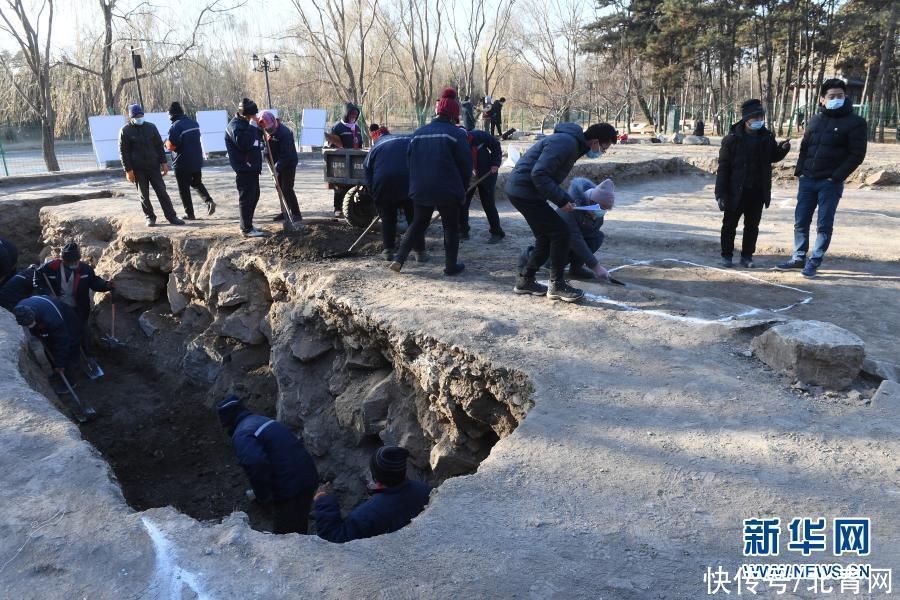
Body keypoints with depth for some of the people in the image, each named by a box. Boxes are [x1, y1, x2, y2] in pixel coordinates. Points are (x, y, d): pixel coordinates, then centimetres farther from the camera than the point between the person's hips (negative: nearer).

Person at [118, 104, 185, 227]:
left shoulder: (151, 127, 6)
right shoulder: (125, 131, -3)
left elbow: (159, 146, 10)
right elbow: (123, 152, -4)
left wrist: (163, 162, 3)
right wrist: (128, 170, -10)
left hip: (154, 166, 2)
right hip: (138, 169, -2)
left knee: (162, 192, 1)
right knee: (144, 195, 4)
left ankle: (171, 216, 3)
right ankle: (150, 217, 15)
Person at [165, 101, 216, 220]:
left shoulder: (175, 126, -17)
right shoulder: (194, 123, 6)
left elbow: (171, 145, -22)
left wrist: (166, 143, 0)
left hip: (182, 163, -7)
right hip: (197, 160, 7)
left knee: (184, 188, 4)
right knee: (197, 183, 22)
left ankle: (189, 213, 7)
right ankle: (209, 201, 1)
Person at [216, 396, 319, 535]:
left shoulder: (241, 435, -11)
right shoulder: (261, 420, 17)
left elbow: (256, 464, -29)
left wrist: (262, 495, -13)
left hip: (290, 486, -9)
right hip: (307, 476, 9)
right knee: (298, 530, 25)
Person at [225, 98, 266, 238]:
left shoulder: (247, 124, 15)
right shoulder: (235, 126, -15)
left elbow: (256, 141, 23)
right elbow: (244, 144, -28)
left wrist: (259, 129, 6)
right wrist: (253, 126, -23)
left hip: (252, 168, 10)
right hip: (243, 169, -10)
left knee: (254, 196, 16)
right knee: (246, 198, -7)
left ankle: (248, 225, 26)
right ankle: (247, 229, -2)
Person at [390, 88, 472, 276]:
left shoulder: (418, 133, 9)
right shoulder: (456, 133, -7)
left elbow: (409, 160, 13)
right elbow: (466, 164, -8)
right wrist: (463, 189, 4)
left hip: (420, 190, 5)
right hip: (448, 191, -5)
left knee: (418, 224, 19)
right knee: (451, 227, 12)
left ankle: (399, 259, 10)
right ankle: (450, 266, 14)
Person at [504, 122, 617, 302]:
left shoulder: (573, 144, 16)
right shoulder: (566, 143, -18)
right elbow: (539, 175, -25)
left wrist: (567, 199, 8)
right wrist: (562, 200, -19)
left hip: (521, 191, 10)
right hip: (524, 191, -10)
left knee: (546, 236, 14)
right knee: (560, 232, -6)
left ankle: (525, 280, 23)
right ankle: (557, 286, 3)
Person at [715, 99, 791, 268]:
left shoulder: (767, 137, 3)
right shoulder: (732, 138, -11)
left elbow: (772, 157, 18)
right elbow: (723, 167, -12)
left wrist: (782, 149, -5)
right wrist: (720, 192, -16)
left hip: (758, 191, 4)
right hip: (735, 191, -4)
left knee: (752, 226, 11)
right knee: (729, 224, 6)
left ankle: (747, 256, 22)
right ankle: (726, 255, 19)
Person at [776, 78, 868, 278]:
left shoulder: (855, 122, -4)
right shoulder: (815, 120, 11)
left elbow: (857, 154, -9)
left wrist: (836, 177, -15)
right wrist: (800, 171, 4)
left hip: (830, 183, -5)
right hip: (807, 181, 5)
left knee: (824, 225, 1)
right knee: (800, 221, 8)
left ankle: (814, 262, 8)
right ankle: (798, 258, 20)